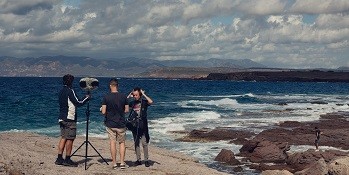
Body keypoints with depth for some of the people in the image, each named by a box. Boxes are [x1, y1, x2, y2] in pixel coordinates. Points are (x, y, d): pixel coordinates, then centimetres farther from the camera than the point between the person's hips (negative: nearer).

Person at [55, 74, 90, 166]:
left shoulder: (61, 92, 13)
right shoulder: (70, 91, -14)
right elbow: (78, 103, -15)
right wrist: (87, 98, 1)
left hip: (61, 118, 8)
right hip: (69, 119, -8)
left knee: (63, 138, 11)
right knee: (70, 139, -3)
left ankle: (59, 159, 9)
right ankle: (67, 160, 0)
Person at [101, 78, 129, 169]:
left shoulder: (106, 97, -10)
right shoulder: (123, 96, -5)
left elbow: (103, 112, -12)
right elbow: (127, 110, 0)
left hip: (110, 123, -1)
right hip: (121, 124, 1)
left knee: (112, 142, 6)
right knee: (122, 142, 11)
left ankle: (114, 163, 7)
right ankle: (122, 162, 6)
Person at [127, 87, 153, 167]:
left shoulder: (144, 101, -3)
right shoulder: (132, 102, 8)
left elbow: (151, 102, -23)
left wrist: (144, 94, -15)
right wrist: (129, 96, 1)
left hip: (142, 126, -4)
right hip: (134, 125, 4)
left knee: (144, 143, -4)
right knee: (136, 143, 8)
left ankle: (146, 160, 2)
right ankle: (138, 160, 14)